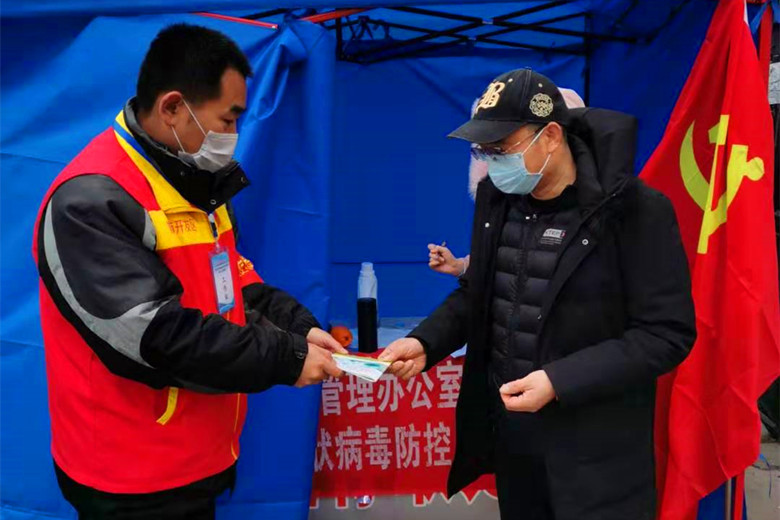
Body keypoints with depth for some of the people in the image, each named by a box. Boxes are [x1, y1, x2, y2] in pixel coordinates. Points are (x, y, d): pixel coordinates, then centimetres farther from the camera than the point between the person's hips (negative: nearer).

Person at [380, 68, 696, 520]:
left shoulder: (635, 210, -17)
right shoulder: (496, 197, 2)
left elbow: (667, 333, -17)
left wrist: (560, 381, -24)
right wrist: (424, 343, -5)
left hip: (596, 445, -5)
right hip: (506, 424, 6)